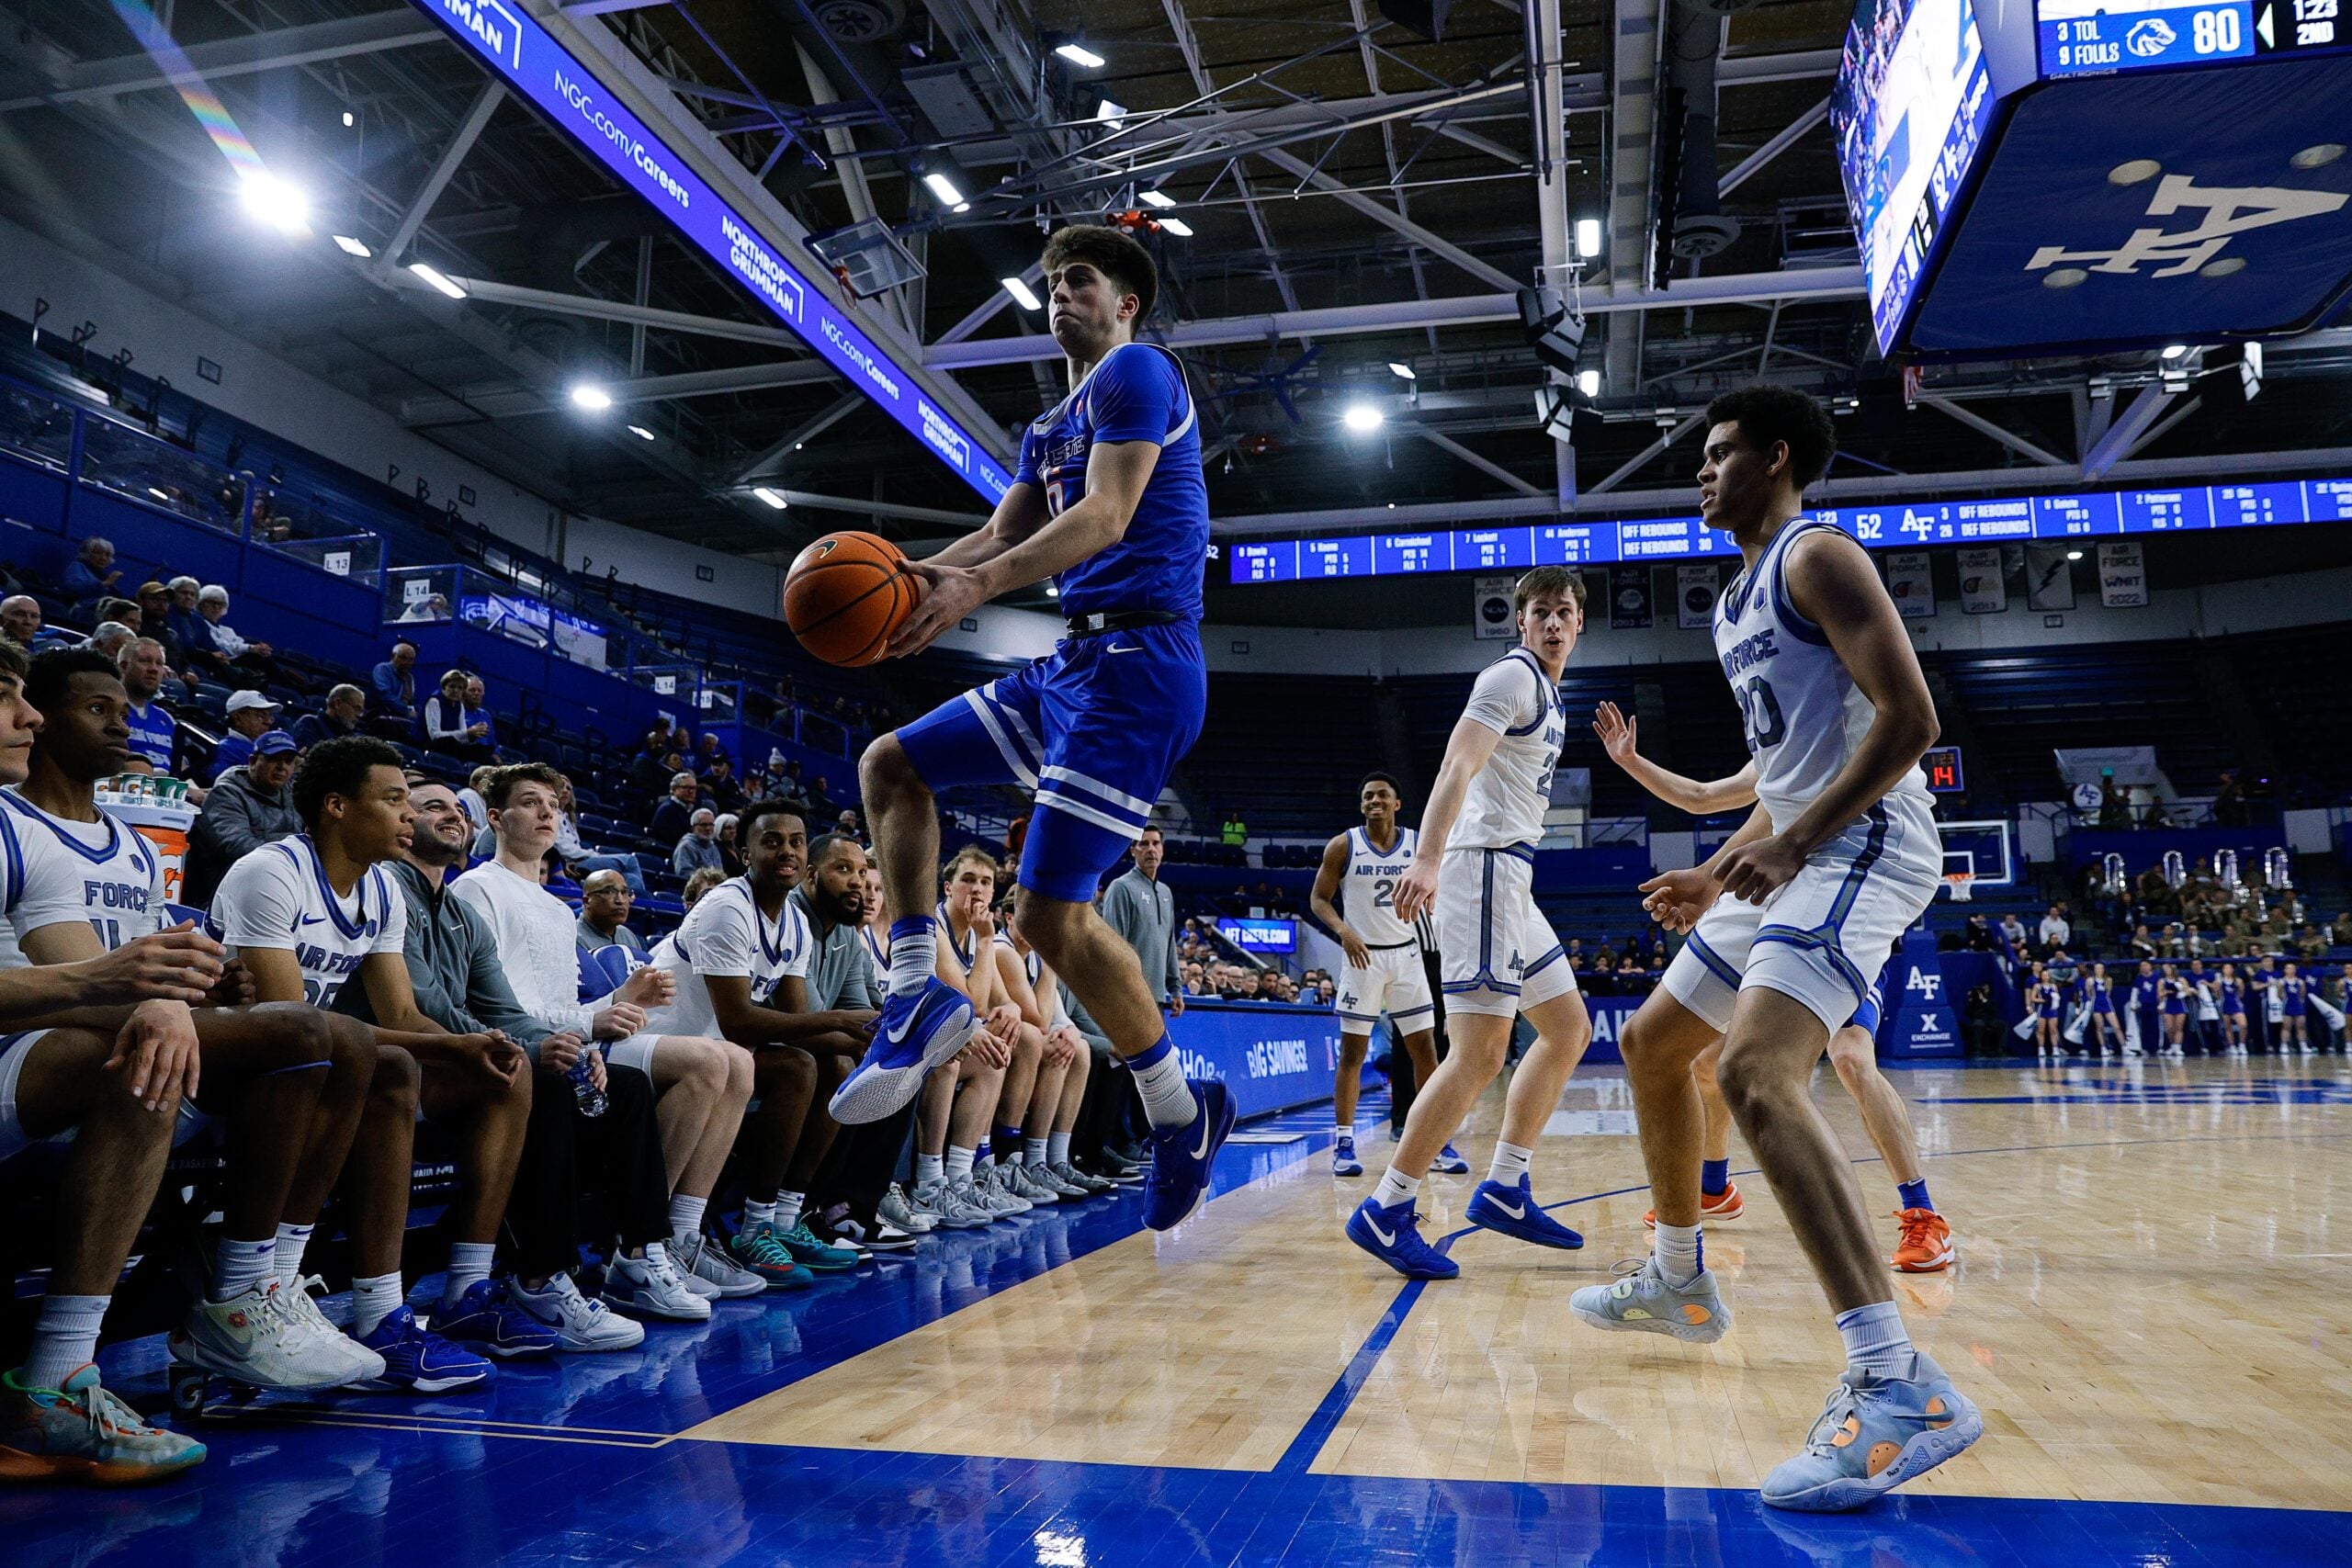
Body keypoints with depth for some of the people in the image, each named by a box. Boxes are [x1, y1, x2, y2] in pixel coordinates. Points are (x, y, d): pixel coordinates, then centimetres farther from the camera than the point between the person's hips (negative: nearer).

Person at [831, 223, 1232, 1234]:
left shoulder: (1138, 372, -3)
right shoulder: (1051, 428, 25)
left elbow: (1105, 517, -17)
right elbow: (1002, 535, 16)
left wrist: (975, 588, -29)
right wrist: (904, 578, -4)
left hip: (1136, 664, -10)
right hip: (1074, 660, 10)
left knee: (1052, 912, -14)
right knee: (890, 765, 14)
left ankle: (1181, 1114, 3)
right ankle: (919, 996, 11)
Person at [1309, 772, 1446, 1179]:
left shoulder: (1418, 844, 2)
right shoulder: (1343, 846, -4)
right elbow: (1318, 898, -2)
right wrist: (1343, 931, -18)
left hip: (1407, 955, 2)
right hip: (1363, 957, -2)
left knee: (1425, 1049, 3)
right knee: (1352, 1052, 1)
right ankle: (1343, 1143, 7)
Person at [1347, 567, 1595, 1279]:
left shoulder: (1548, 694, 22)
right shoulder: (1512, 676, -9)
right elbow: (1456, 768, -23)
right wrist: (1426, 860, -36)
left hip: (1512, 877, 11)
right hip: (1485, 866, -11)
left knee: (1569, 1031, 15)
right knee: (1480, 1053, -15)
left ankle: (1503, 1191, 18)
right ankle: (1385, 1211, -11)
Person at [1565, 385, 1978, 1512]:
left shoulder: (1817, 557, -7)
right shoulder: (1738, 605, 22)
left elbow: (1909, 717, -18)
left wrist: (1793, 842, -25)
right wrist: (1715, 876, 21)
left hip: (1863, 844, -10)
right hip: (1796, 853, 10)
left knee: (1756, 1072, -29)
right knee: (1651, 1044, 16)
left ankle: (1898, 1386, -30)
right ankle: (1679, 1281, 31)